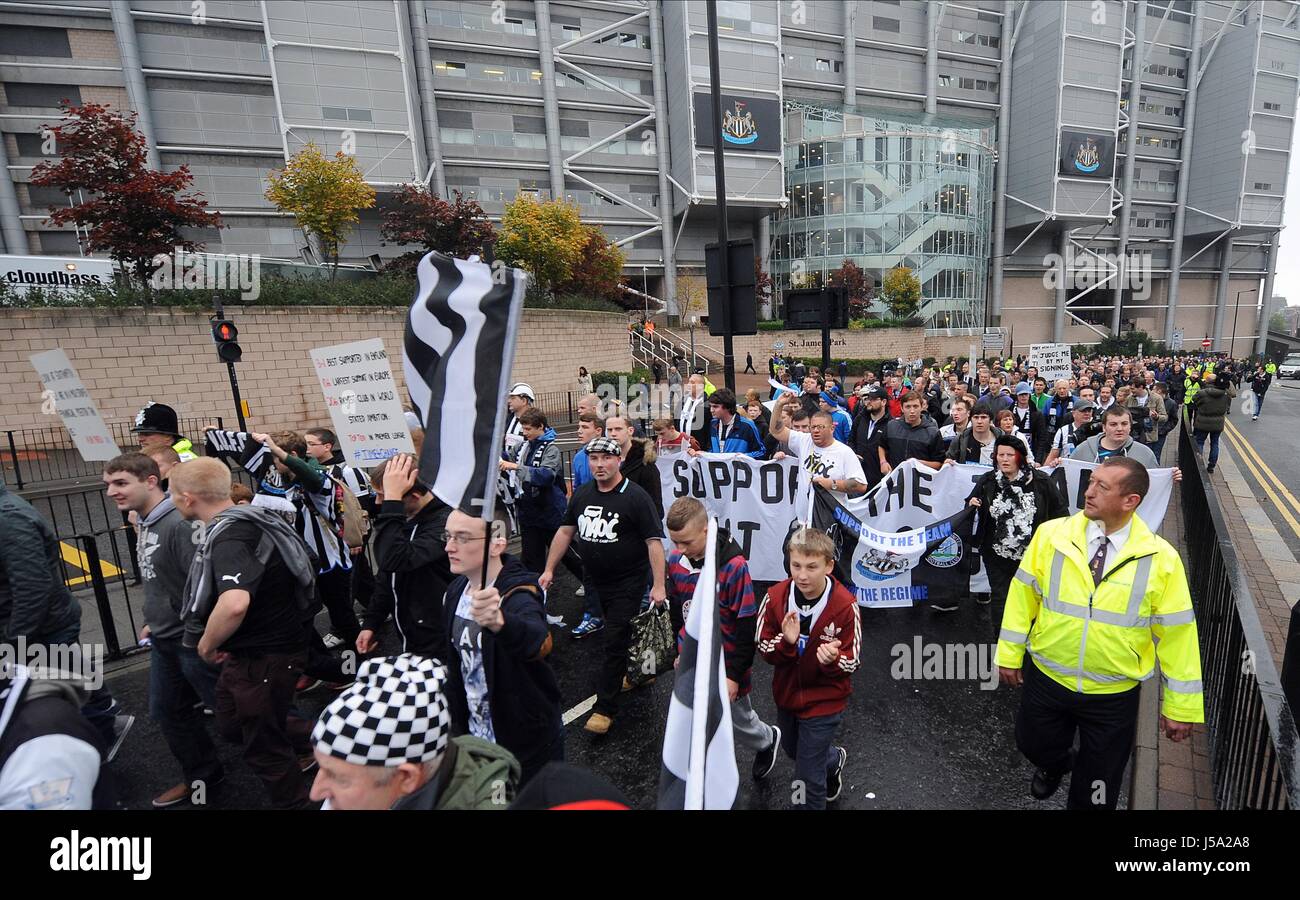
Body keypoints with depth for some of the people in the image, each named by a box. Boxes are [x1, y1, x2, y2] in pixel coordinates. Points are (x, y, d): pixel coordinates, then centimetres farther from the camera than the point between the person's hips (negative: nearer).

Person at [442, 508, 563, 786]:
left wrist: (498, 622, -71)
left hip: (529, 744, -6)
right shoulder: (456, 590, -5)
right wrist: (457, 721, 14)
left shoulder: (518, 597, -28)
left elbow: (537, 639, -51)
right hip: (475, 736, 6)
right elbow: (455, 663, 8)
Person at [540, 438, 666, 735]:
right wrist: (549, 569, 9)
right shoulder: (581, 494, 4)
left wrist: (658, 585, -21)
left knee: (615, 642, -3)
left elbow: (654, 541, -17)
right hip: (597, 581, 6)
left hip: (628, 582, -6)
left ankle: (605, 709, 9)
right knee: (621, 633, 20)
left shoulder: (636, 497, -15)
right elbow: (565, 532, 11)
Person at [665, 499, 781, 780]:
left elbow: (747, 626, -19)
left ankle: (767, 740, 51)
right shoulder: (676, 559, -8)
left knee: (738, 721, 18)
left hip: (725, 665, -4)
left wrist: (735, 675, -14)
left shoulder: (733, 566, -26)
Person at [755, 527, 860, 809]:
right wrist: (786, 642, -31)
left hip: (825, 701, -4)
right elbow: (764, 648, -11)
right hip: (786, 694, 5)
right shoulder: (775, 597, -18)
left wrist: (832, 659, -38)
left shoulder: (845, 605, -25)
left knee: (808, 777, 5)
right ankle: (834, 759, 62)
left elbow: (851, 663, -16)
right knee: (793, 751, 31)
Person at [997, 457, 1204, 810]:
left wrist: (1180, 706, -1)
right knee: (1033, 745, 23)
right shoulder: (1051, 534, -11)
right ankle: (1056, 764, 56)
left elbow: (1176, 631, -6)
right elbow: (1023, 594, -3)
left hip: (1113, 696, -1)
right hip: (1045, 678, 1)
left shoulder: (1161, 558, -12)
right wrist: (1010, 653, 0)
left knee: (1096, 789, 15)